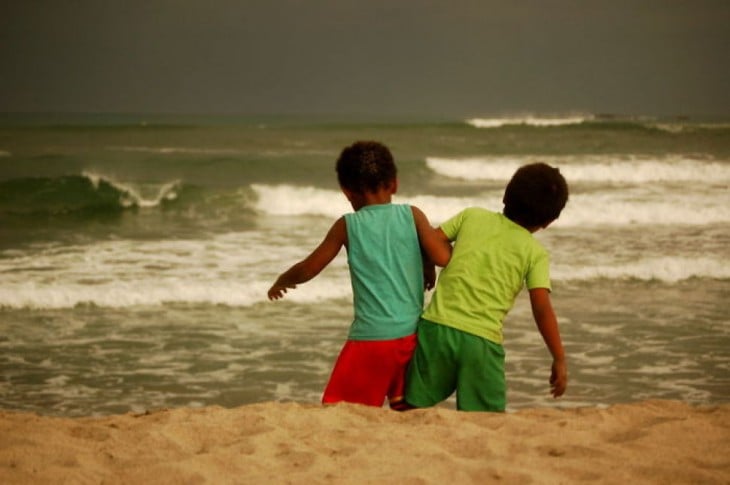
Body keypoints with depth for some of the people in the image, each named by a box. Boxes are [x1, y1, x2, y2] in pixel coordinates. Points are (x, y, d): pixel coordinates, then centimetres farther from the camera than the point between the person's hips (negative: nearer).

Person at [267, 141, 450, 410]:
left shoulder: (347, 226, 1)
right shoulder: (412, 215, 3)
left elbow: (307, 270, 9)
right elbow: (443, 257, -8)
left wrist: (281, 282, 28)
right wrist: (427, 268, 15)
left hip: (370, 338, -3)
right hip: (413, 336, 3)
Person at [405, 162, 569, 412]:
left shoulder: (472, 216, 12)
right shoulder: (535, 253, 5)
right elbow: (542, 308, -4)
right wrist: (559, 359, 0)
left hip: (437, 326, 2)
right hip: (482, 340, -2)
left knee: (413, 410, 12)